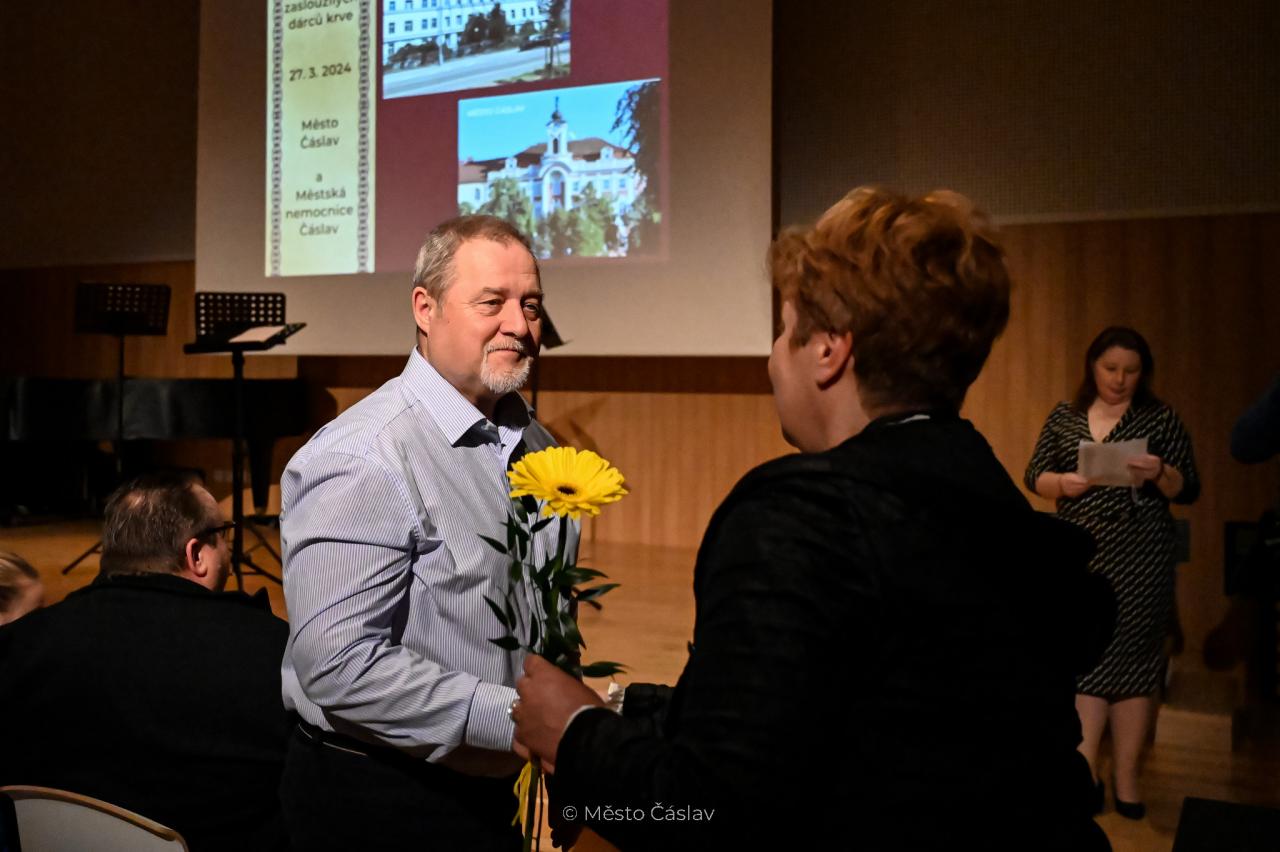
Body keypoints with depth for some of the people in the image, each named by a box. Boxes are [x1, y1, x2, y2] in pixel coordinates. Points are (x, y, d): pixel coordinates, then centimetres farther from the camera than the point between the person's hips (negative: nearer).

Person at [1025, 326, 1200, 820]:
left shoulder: (1161, 418, 3)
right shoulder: (1063, 417, 8)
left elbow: (1189, 490, 1)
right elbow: (1034, 477, 7)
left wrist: (1160, 474, -19)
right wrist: (1062, 483, -14)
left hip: (1140, 560, -1)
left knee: (1133, 658, 2)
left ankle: (1126, 778, 10)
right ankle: (1084, 770, 8)